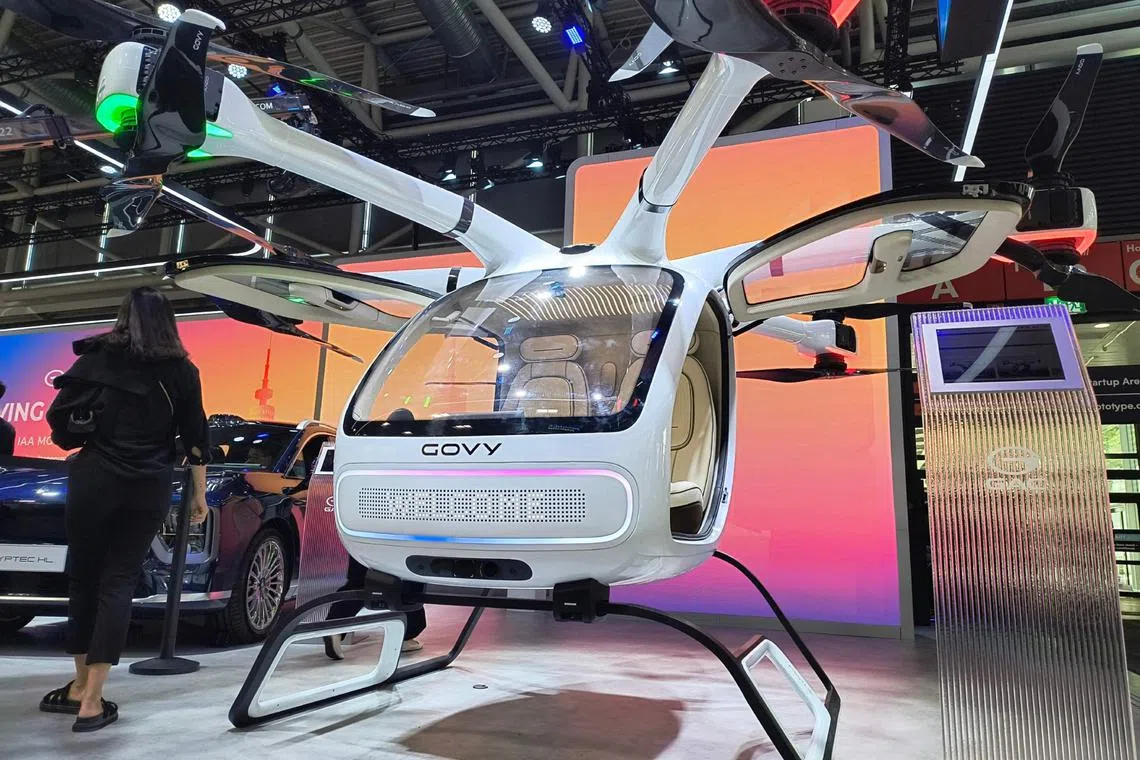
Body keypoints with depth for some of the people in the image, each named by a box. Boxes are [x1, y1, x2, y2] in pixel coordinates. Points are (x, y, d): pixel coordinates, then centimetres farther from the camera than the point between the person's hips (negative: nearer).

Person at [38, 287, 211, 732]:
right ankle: (91, 701, 4)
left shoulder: (97, 356, 3)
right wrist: (198, 494, 11)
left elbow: (57, 416, 1)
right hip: (149, 488, 0)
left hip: (93, 478, 0)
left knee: (83, 577, 14)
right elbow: (195, 438, 4)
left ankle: (80, 686, 24)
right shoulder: (181, 370, 4)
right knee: (118, 583, 5)